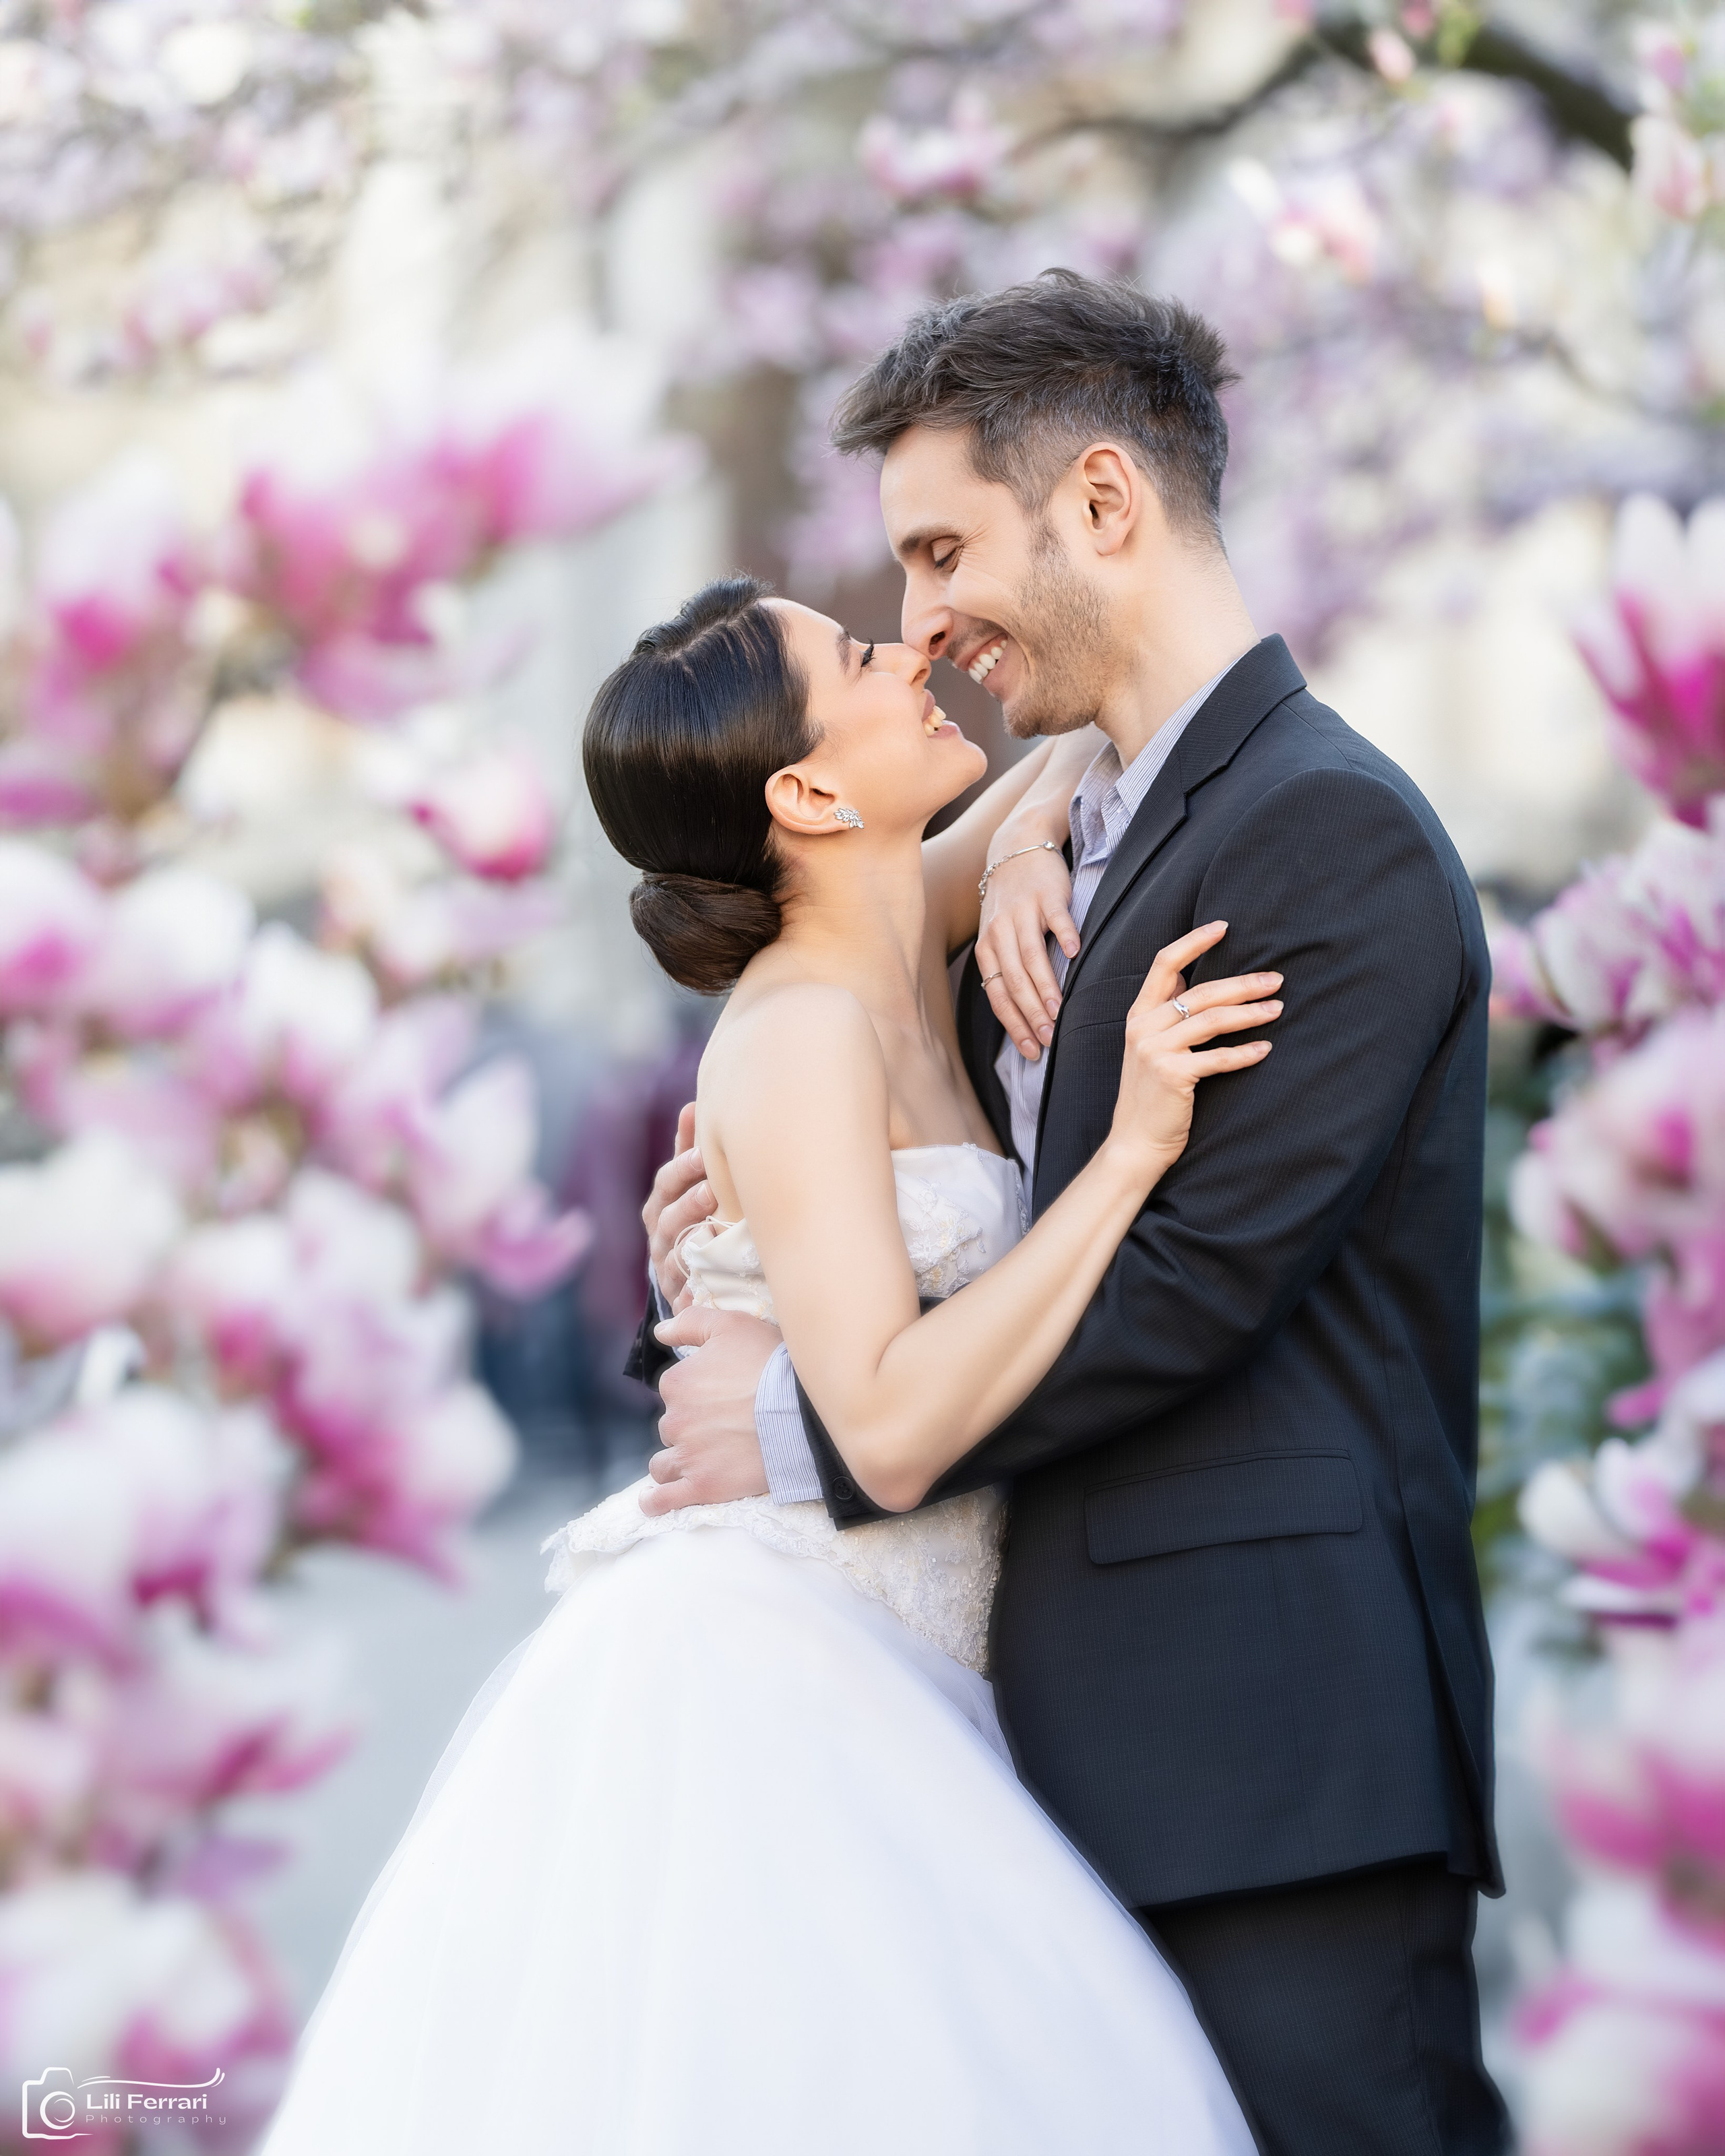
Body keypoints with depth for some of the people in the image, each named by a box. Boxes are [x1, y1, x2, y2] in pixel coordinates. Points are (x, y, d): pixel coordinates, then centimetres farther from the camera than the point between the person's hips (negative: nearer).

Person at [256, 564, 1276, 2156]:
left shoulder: (898, 945, 9)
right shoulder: (802, 1034, -14)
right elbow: (894, 1426, -22)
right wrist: (1131, 1150, -21)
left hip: (876, 1695, 8)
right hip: (770, 1693, -8)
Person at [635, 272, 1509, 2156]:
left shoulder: (1334, 829, -9)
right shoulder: (1098, 845, 20)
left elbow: (1201, 1275, -17)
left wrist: (804, 1422, -10)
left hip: (1277, 1737, -9)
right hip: (1113, 1736, 9)